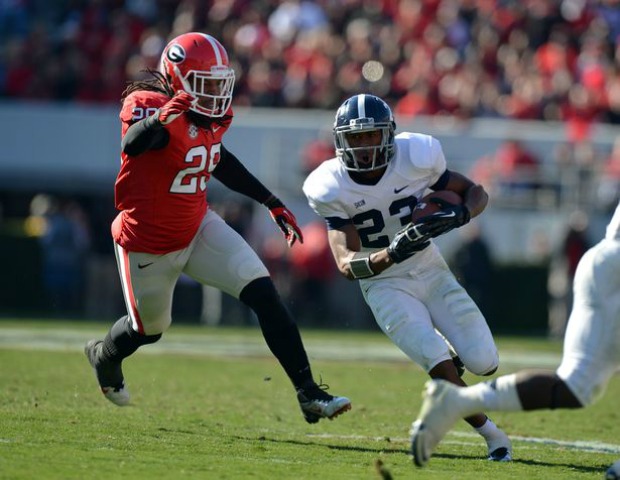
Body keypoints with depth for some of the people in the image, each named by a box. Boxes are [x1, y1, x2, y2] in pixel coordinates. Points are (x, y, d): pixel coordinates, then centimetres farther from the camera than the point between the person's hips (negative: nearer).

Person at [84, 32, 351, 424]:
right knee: (150, 328, 16)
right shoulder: (151, 105, -25)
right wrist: (161, 118, -70)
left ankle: (308, 391, -10)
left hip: (198, 228, 6)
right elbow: (132, 145, -48)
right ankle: (104, 356, 53)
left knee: (263, 292, -11)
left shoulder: (212, 117, -2)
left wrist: (272, 203, 17)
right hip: (148, 242, -6)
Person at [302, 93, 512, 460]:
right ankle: (490, 432, 2)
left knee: (484, 363, -6)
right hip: (385, 287, -2)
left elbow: (477, 193, -3)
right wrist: (391, 255, -44)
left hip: (431, 273, 2)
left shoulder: (415, 158, -16)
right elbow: (347, 265, -24)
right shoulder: (334, 189, -18)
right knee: (440, 366, -20)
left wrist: (458, 216, -27)